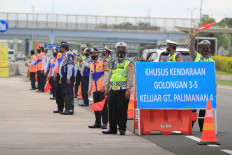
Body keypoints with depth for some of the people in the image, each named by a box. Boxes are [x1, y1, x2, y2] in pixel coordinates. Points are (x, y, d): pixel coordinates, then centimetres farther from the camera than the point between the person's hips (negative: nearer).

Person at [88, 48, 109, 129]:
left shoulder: (103, 62, -2)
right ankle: (97, 123, 13)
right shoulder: (91, 64, 16)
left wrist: (104, 85, -15)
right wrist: (90, 88, 17)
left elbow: (106, 74, -7)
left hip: (102, 89, -6)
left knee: (103, 105, -5)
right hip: (95, 89, 6)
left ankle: (105, 123, -4)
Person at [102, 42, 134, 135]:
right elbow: (109, 77, 24)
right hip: (112, 91, 6)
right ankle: (112, 129, 13)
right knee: (112, 110, 6)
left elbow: (130, 78, -6)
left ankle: (122, 129, 1)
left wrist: (128, 89, -15)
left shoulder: (128, 64, 1)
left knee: (122, 110, -5)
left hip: (123, 91, -6)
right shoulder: (113, 63, 19)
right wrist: (107, 89, 19)